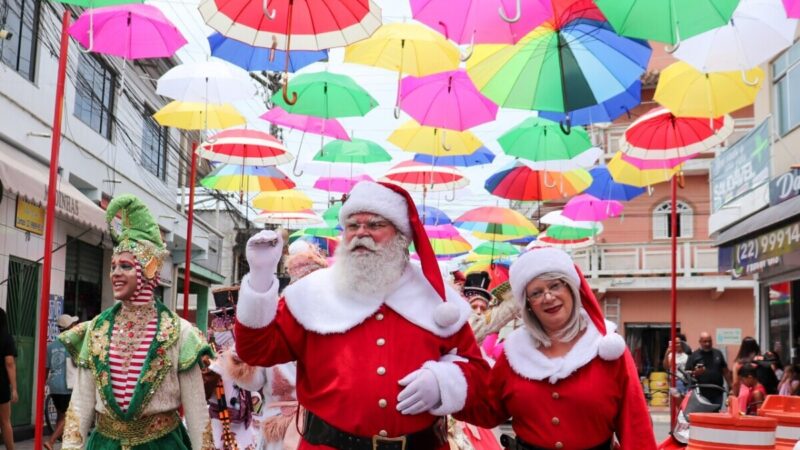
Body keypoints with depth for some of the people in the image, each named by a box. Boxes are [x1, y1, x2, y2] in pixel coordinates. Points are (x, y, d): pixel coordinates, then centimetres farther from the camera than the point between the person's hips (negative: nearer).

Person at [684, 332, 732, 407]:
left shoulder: (718, 354, 13)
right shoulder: (694, 355, 2)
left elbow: (725, 371, 17)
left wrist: (731, 386, 11)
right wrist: (695, 373, -20)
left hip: (717, 393, 3)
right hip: (701, 393, -3)